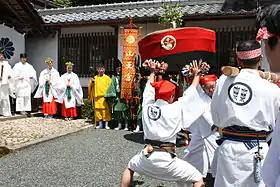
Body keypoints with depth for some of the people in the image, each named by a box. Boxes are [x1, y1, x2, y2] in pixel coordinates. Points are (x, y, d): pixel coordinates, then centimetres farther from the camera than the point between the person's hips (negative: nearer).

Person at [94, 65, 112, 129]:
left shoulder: (107, 78, 6)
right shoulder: (95, 78, 13)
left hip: (105, 97, -3)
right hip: (97, 97, 3)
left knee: (106, 111, -4)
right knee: (98, 111, 4)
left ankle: (106, 125, 4)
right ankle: (100, 124, 14)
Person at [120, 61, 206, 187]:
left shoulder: (147, 106, 3)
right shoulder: (175, 109, -7)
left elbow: (149, 87, 22)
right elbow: (191, 92, 6)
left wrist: (153, 72, 39)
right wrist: (196, 75, 21)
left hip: (147, 156, 5)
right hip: (166, 159, -5)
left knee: (130, 167, 35)